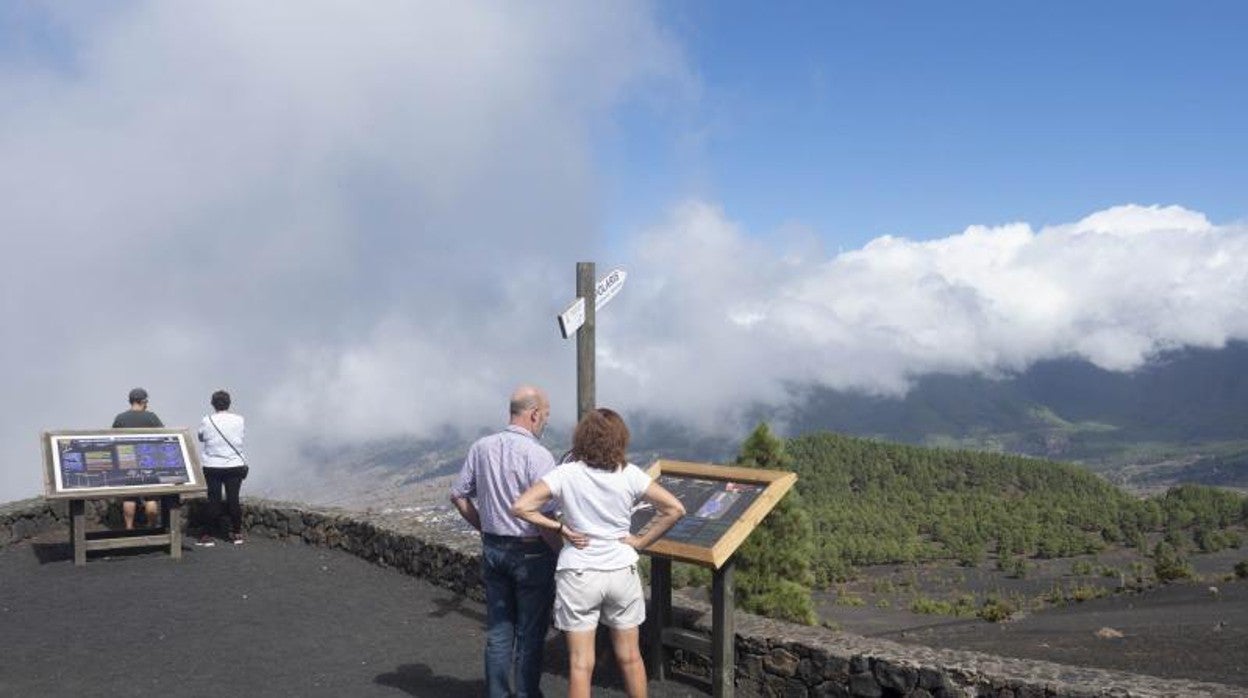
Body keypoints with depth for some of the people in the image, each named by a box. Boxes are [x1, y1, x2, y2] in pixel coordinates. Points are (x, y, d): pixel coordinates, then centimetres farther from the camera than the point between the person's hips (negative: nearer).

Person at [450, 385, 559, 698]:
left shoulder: (481, 447, 1)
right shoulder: (538, 455, -19)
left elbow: (458, 494, 9)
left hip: (492, 549, 6)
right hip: (531, 552, -5)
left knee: (498, 630, 15)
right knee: (530, 633, 9)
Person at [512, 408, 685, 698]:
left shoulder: (566, 474, -10)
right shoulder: (630, 475, -7)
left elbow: (521, 507, -16)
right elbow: (675, 508, -9)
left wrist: (559, 527, -7)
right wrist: (641, 541, -1)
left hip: (578, 575, -1)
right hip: (621, 572, 2)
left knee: (580, 665, 6)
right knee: (630, 658, 18)